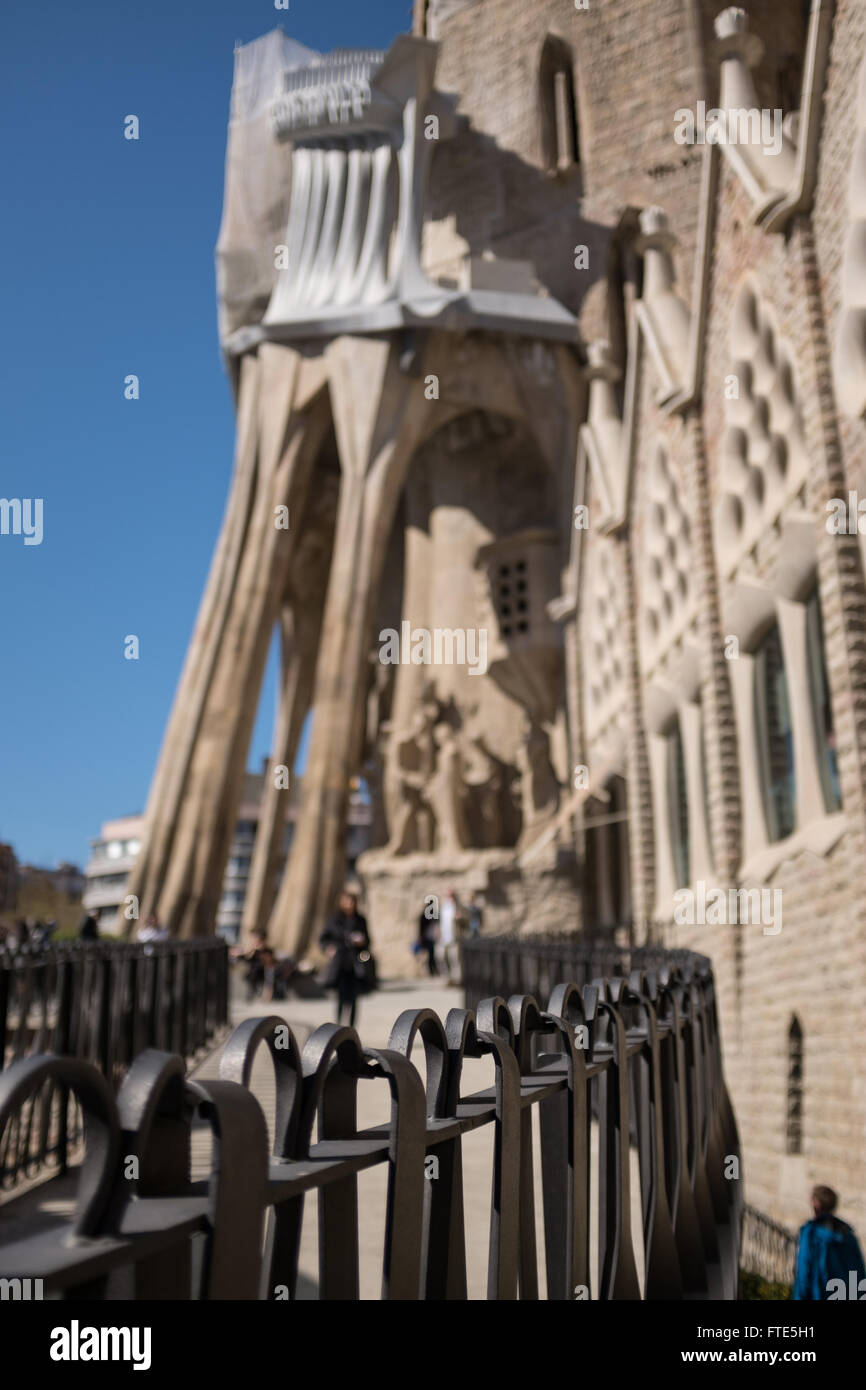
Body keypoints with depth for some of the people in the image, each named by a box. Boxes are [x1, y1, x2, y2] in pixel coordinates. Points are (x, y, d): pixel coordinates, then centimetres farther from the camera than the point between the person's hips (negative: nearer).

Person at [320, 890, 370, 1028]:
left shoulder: (360, 920, 9)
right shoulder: (335, 920, 3)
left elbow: (367, 941, 16)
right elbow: (323, 939, 10)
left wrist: (362, 942, -6)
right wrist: (328, 948, -9)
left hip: (356, 964, 2)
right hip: (340, 964, -2)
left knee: (353, 998, -1)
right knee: (342, 997, -10)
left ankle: (351, 1028, 5)